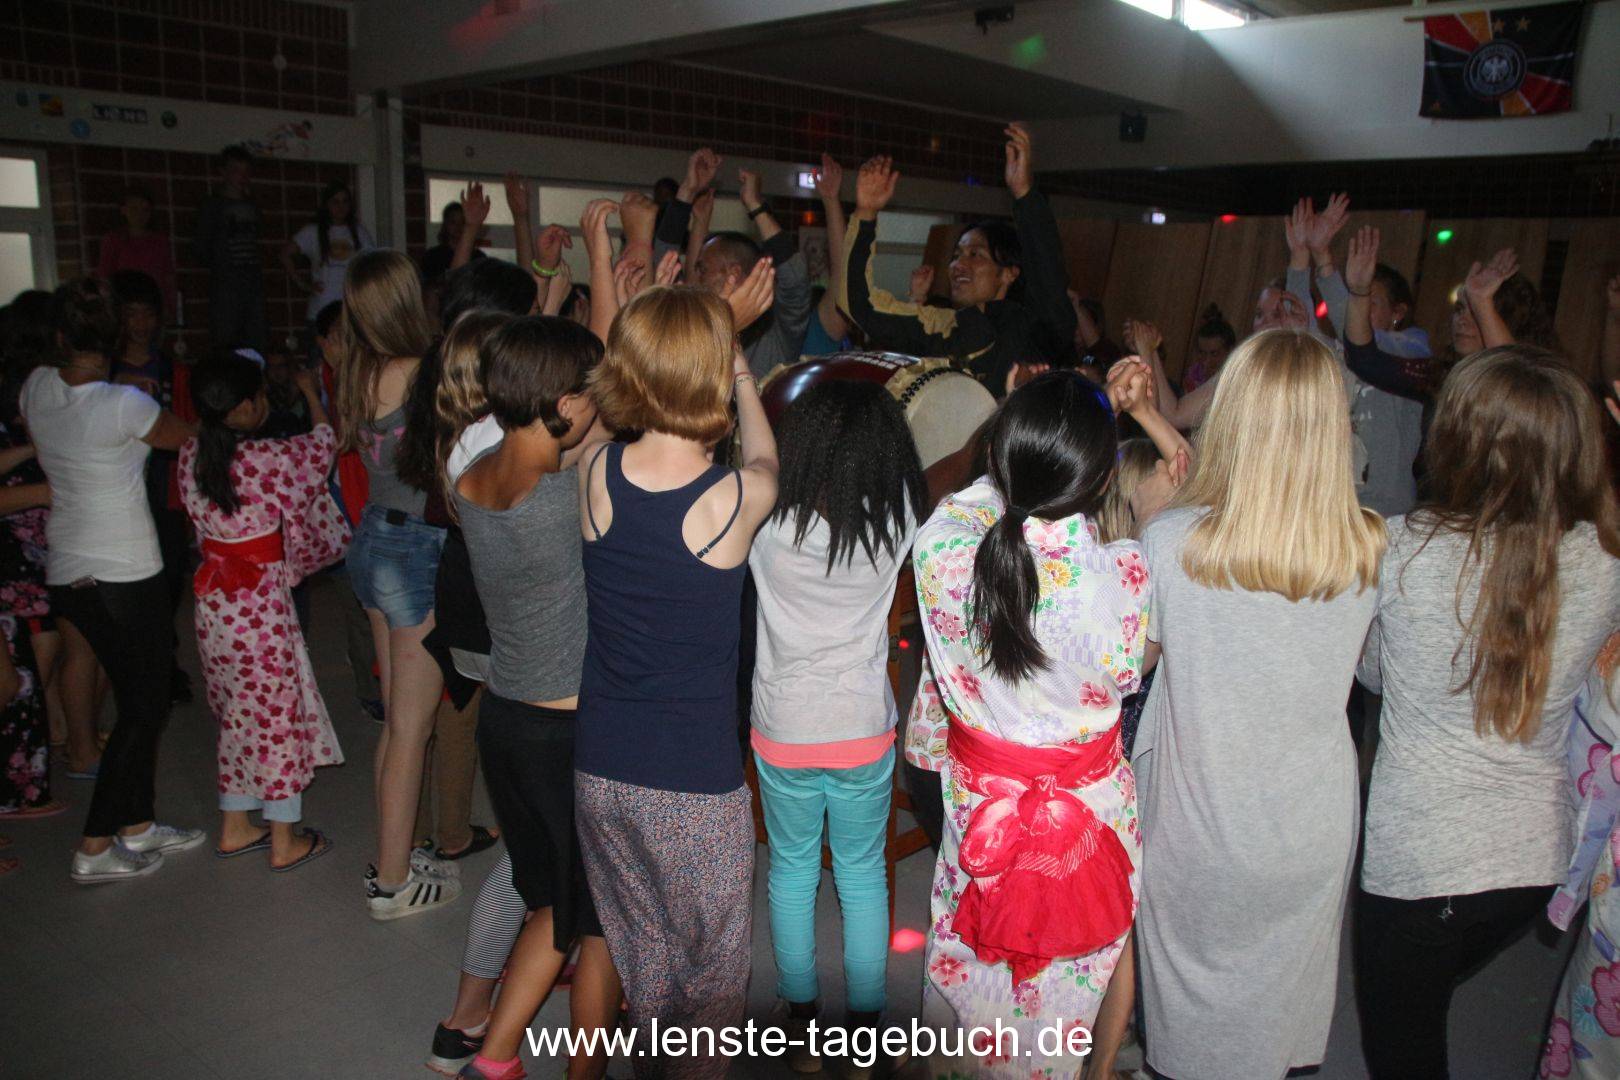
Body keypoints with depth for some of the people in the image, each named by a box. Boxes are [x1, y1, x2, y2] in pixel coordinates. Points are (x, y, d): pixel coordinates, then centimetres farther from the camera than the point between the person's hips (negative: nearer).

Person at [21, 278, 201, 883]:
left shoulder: (36, 390, 0)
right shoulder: (123, 405, -19)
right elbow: (193, 436, -3)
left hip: (65, 574, 7)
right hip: (125, 577, -7)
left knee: (138, 701, 17)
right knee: (143, 709, 5)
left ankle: (138, 827, 26)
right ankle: (94, 851, 10)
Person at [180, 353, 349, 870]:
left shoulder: (191, 455, -1)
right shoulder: (268, 458, -20)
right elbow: (322, 442, -2)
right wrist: (310, 392, 13)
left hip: (213, 604, 7)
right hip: (260, 607, -7)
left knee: (239, 715, 20)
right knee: (279, 716, 6)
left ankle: (234, 827, 32)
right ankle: (285, 842, 16)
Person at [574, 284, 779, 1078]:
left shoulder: (596, 471, -11)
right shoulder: (737, 499, -19)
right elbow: (764, 454, 6)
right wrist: (737, 361, 21)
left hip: (600, 767, 5)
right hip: (696, 781, -4)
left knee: (638, 945, 25)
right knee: (712, 958, 19)